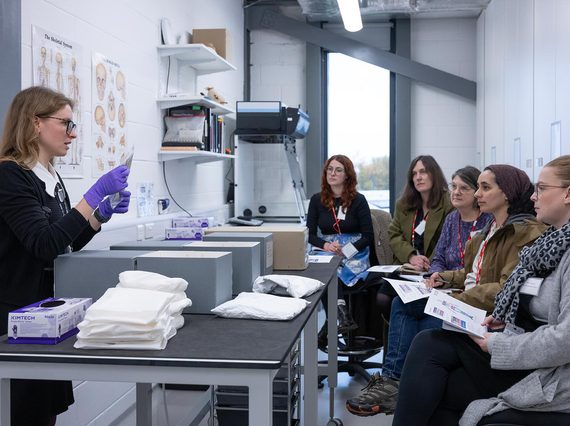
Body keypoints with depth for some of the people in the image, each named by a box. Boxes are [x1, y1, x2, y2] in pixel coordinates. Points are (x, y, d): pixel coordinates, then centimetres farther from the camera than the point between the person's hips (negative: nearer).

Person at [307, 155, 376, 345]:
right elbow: (310, 234, 5)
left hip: (355, 254, -2)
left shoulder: (358, 200, 3)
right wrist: (326, 245, -17)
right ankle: (343, 315, -40)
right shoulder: (317, 200, 10)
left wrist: (345, 250, -16)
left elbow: (368, 235, -1)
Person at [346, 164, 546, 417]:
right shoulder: (493, 227, 15)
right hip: (466, 301, 9)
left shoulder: (525, 233, -15)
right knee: (402, 303, -6)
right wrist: (446, 278, 4)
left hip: (489, 315, -9)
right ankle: (392, 381, -12)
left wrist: (457, 299, -24)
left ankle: (392, 381, -2)